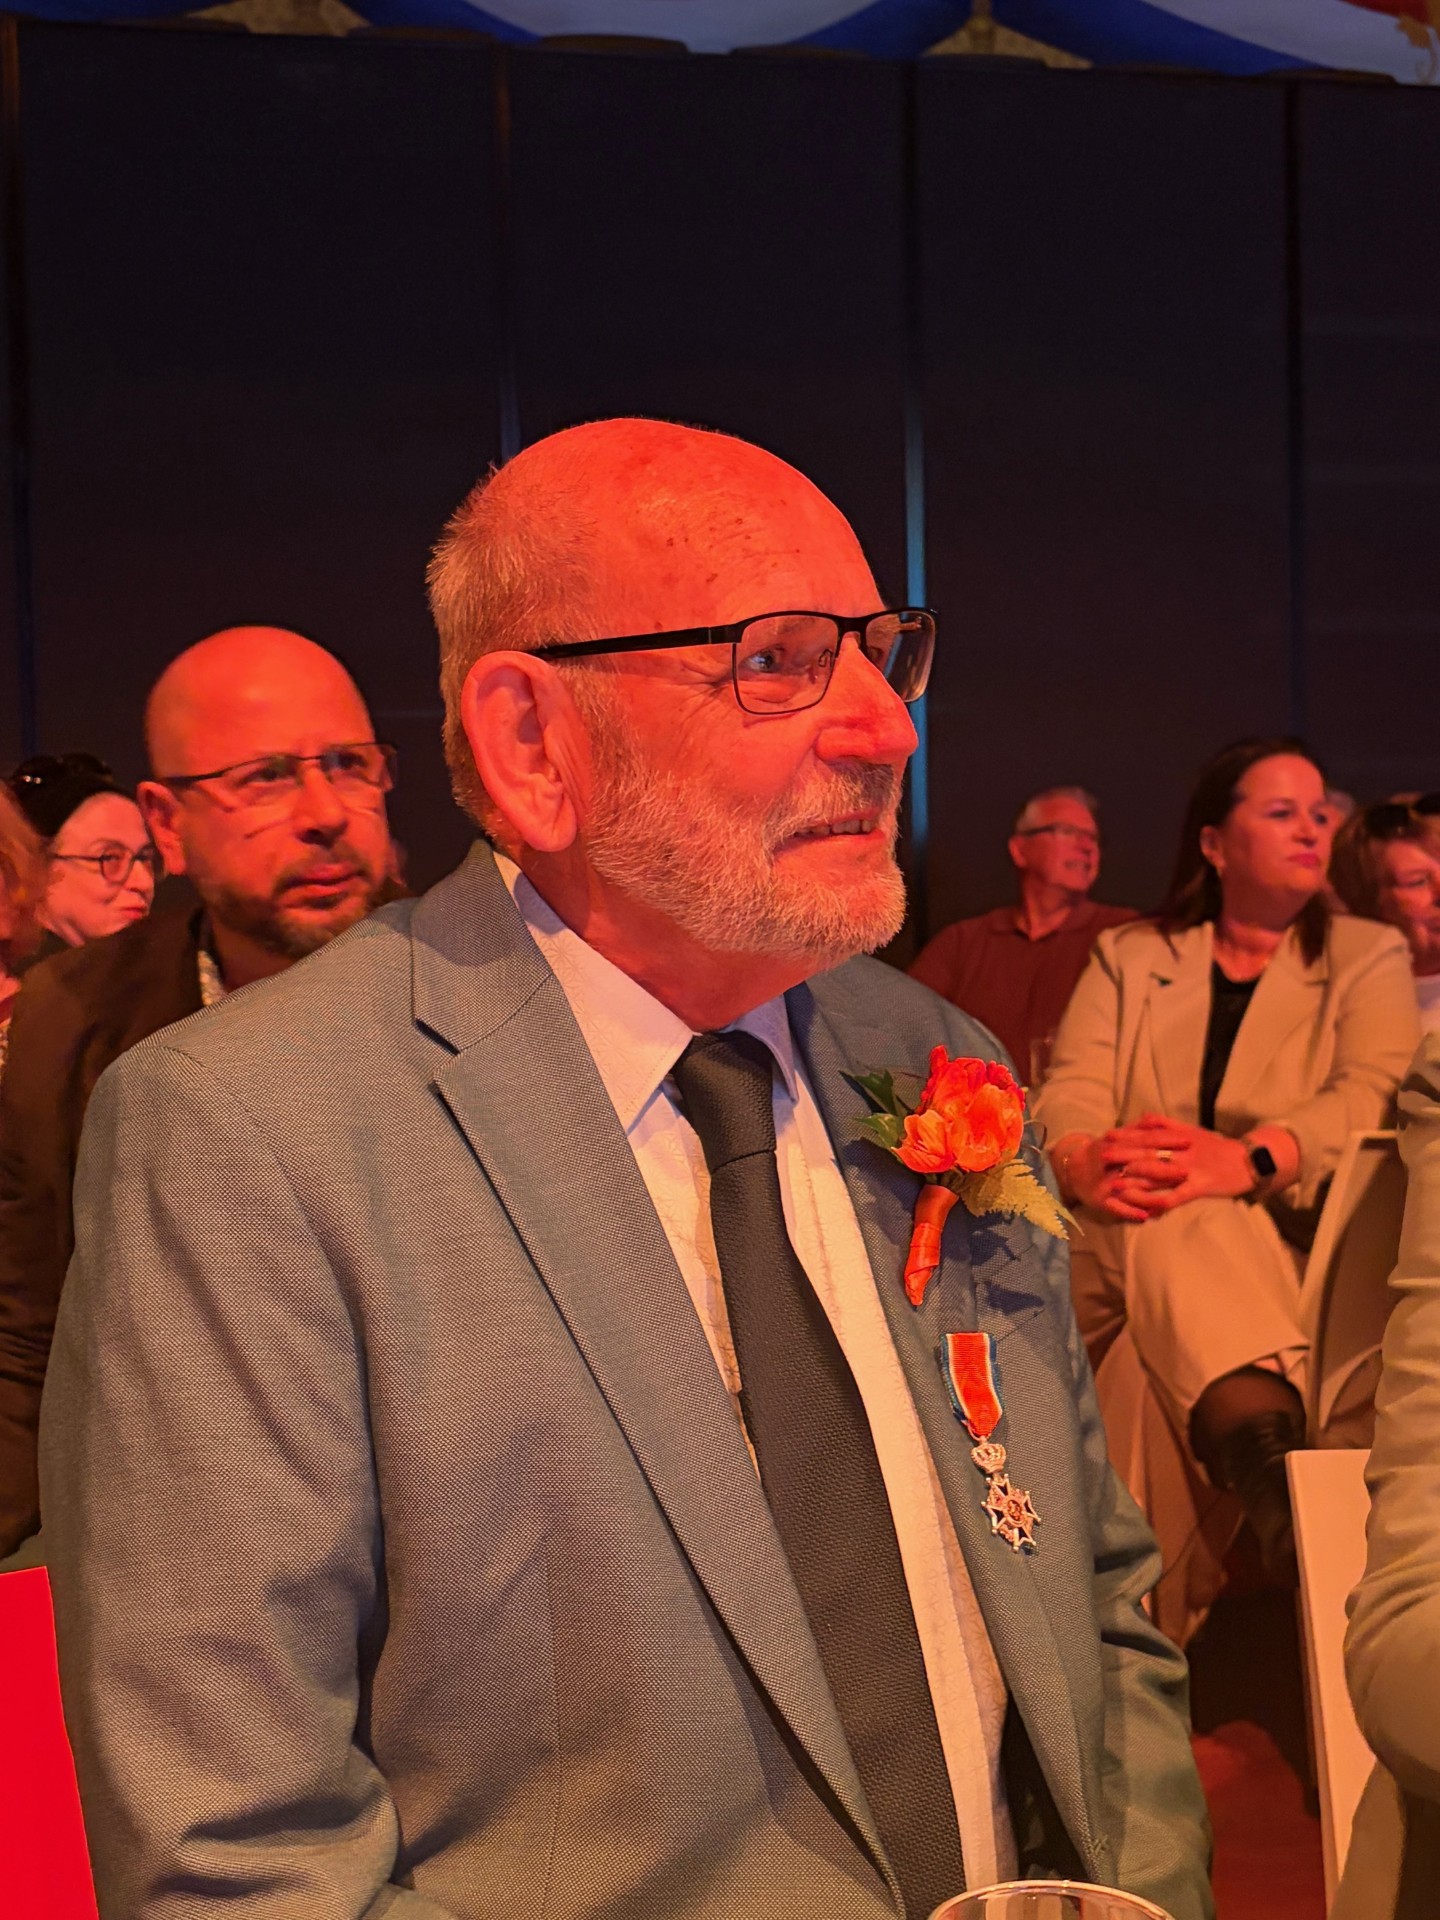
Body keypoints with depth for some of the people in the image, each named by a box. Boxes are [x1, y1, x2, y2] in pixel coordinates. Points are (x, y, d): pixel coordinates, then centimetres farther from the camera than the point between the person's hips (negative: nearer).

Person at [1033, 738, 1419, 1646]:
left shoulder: (1368, 955, 15)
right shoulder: (1129, 958, 19)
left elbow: (1376, 1092, -6)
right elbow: (1072, 1091, 2)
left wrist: (1250, 1159, -29)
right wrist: (1087, 1164, -26)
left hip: (1290, 1245, -1)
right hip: (1125, 1243, 1)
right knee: (1171, 1231, -38)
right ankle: (1274, 1457, -63)